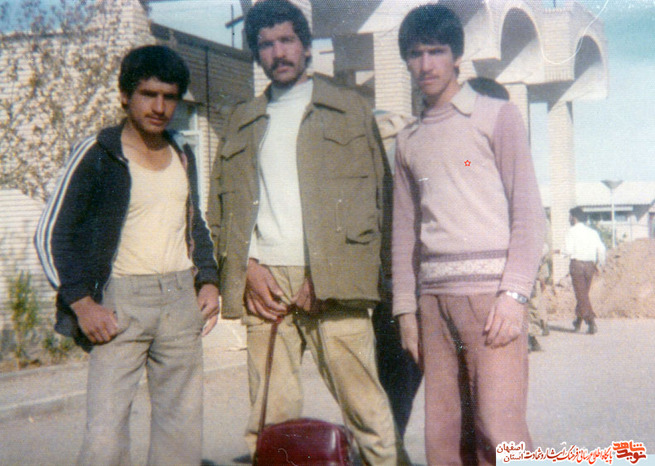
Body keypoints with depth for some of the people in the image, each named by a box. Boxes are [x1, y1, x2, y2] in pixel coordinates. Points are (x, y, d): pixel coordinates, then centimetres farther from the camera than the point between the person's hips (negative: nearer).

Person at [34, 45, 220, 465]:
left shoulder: (182, 155, 13)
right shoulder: (97, 154, -3)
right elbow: (51, 235, -3)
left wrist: (208, 280, 11)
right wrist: (82, 303, -12)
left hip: (181, 297, 5)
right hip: (120, 299, -5)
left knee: (184, 422, 4)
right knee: (106, 432, -12)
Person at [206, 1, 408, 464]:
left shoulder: (350, 109, 13)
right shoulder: (244, 122, 22)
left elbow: (377, 195, 5)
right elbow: (221, 206, 19)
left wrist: (325, 276, -5)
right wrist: (249, 267, 0)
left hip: (332, 281, -3)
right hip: (264, 281, 3)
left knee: (366, 410, -8)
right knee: (269, 419, 0)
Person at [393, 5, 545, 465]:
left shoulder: (497, 116, 5)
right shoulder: (409, 140, 18)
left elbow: (529, 212, -1)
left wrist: (514, 293, -10)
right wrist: (406, 307, 12)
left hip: (489, 289, -4)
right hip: (433, 296, 5)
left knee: (498, 429, -13)